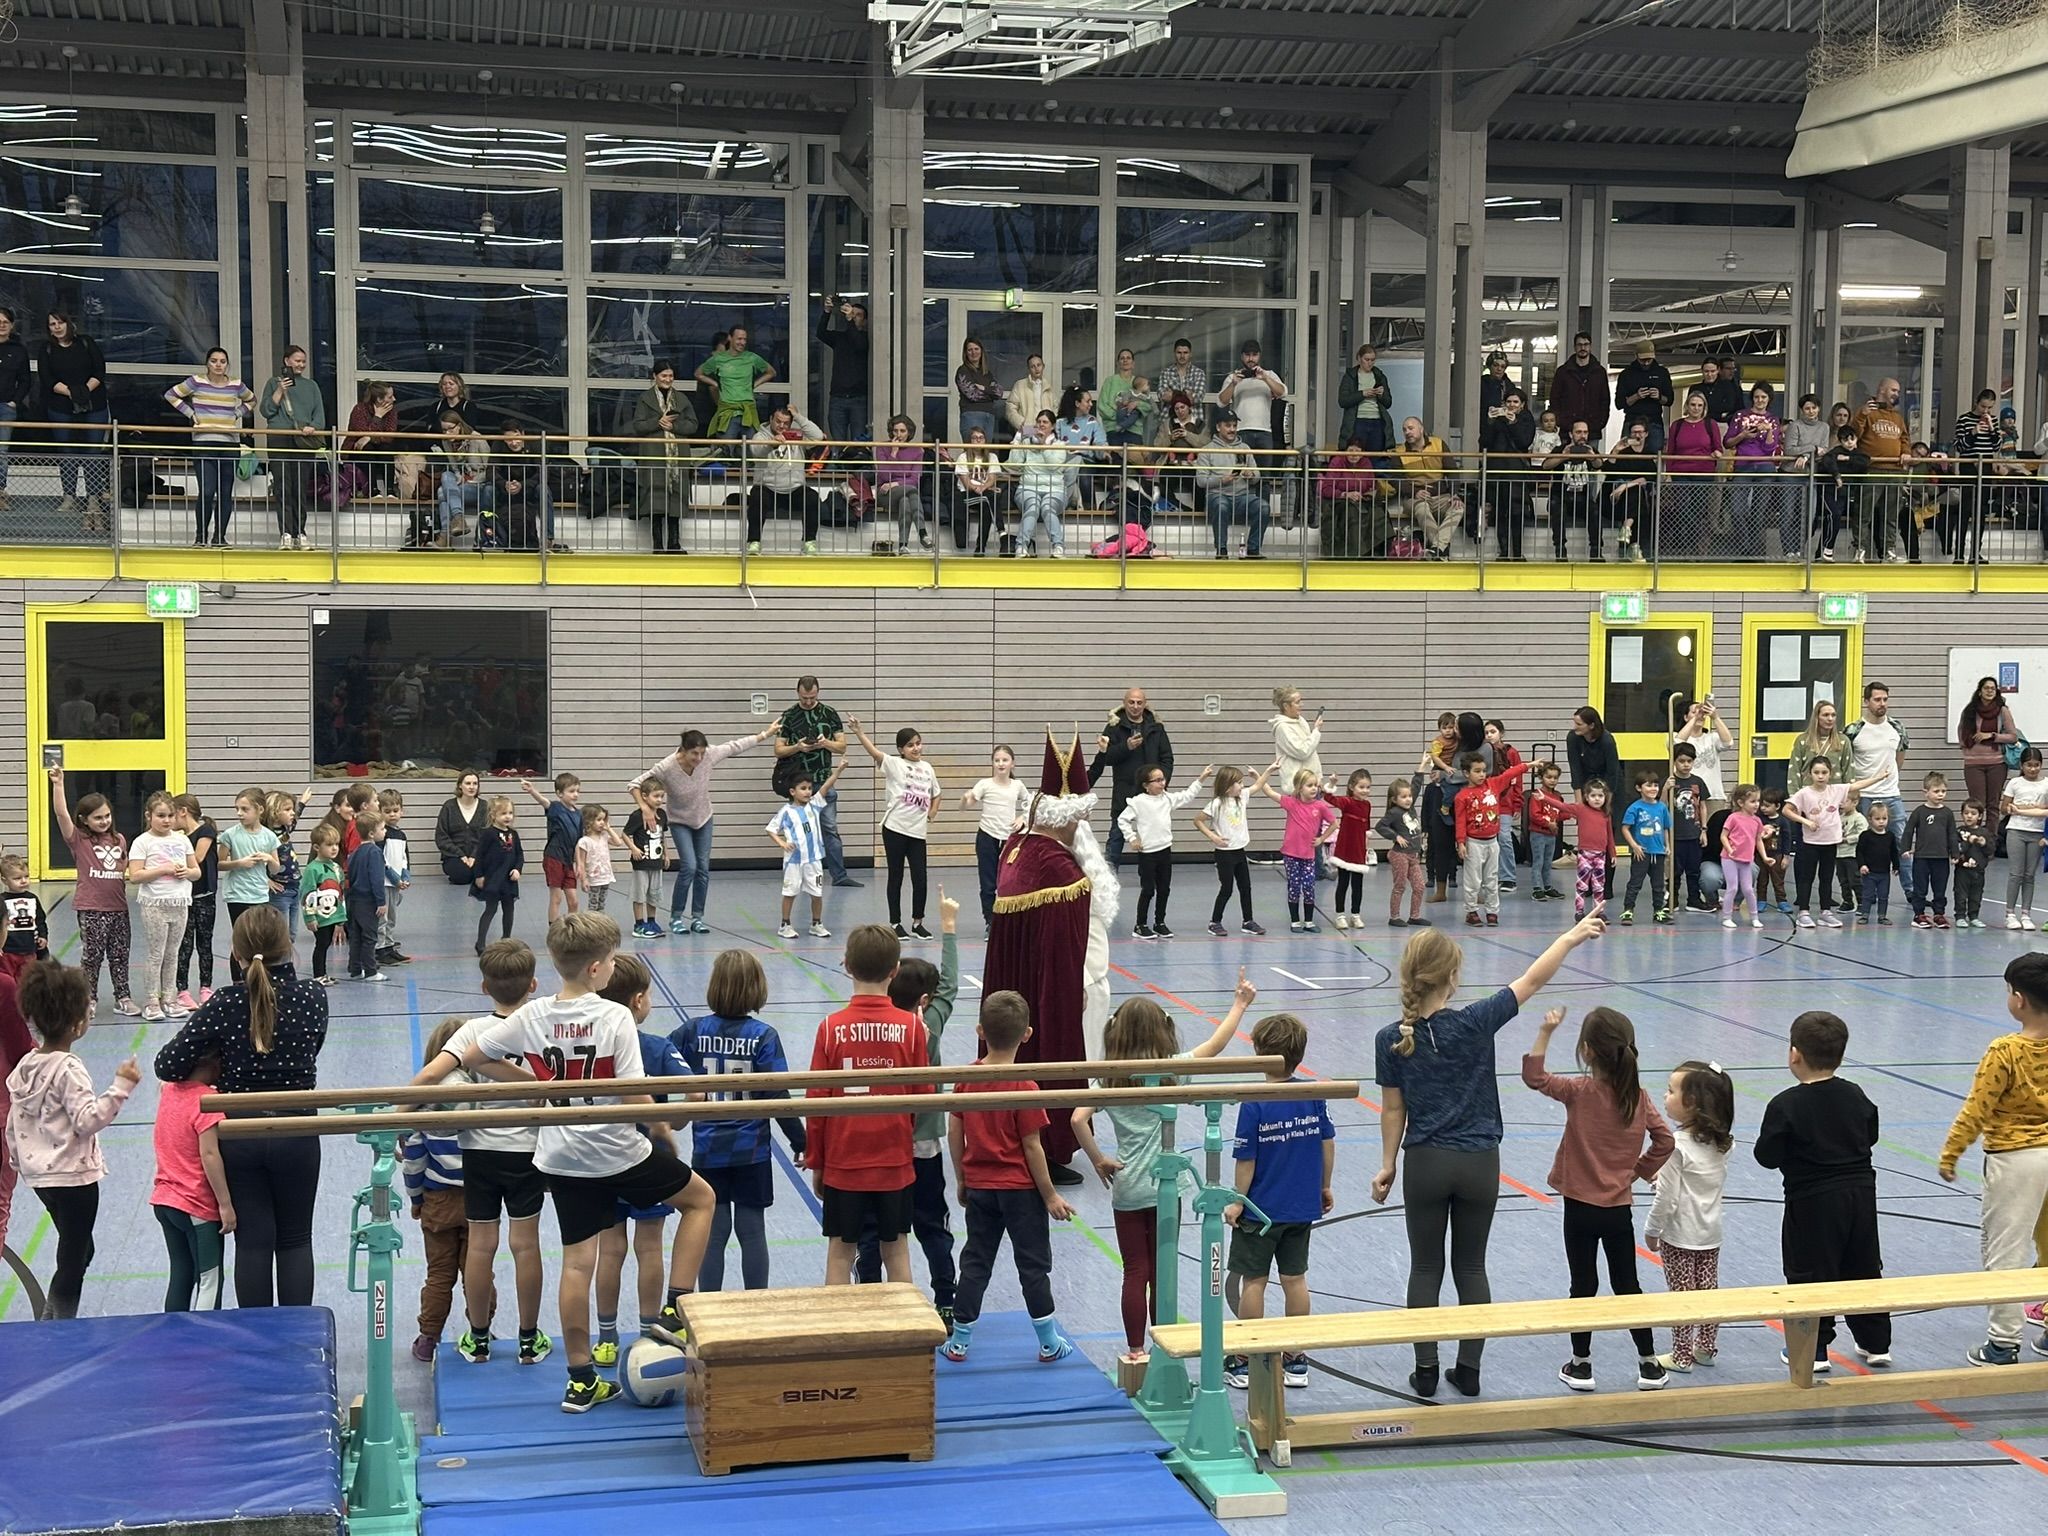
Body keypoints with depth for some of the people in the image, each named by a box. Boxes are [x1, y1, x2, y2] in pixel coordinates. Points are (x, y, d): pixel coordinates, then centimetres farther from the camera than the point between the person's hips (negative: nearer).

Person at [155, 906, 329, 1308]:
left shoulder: (225, 1004, -12)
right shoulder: (313, 997, -10)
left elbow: (168, 1066, -11)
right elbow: (308, 1051, 3)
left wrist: (214, 1053, 7)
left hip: (239, 1137, 0)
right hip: (296, 1136, 0)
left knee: (252, 1241, 9)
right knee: (295, 1240, 13)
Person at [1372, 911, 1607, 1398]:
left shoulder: (1391, 1040, -10)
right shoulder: (1475, 1023, -14)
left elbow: (1392, 1110, -2)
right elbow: (1531, 981, -5)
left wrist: (1387, 1167, 10)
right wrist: (1572, 937, 7)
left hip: (1425, 1165, 0)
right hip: (1479, 1164, 0)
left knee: (1425, 1268, 12)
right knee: (1471, 1267, 13)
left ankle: (1426, 1370, 15)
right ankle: (1469, 1369, 17)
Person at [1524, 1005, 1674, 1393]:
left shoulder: (1580, 1093, -15)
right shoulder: (1639, 1096, -5)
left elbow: (1534, 1076, -12)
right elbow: (1663, 1140, -4)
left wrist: (1546, 1032, -15)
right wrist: (1641, 1169, 9)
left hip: (1581, 1207, -3)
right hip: (1620, 1208, 3)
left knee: (1583, 1286, 8)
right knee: (1627, 1285, 14)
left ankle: (1581, 1365, 15)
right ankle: (1649, 1365, 17)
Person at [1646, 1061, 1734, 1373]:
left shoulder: (1677, 1145, -22)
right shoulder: (1720, 1142, -1)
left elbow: (1666, 1198, -19)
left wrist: (1652, 1230, -6)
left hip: (1679, 1234, -7)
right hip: (1711, 1232, 7)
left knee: (1681, 1294, 3)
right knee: (1708, 1290, 15)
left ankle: (1682, 1356, 11)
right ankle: (1705, 1348, 25)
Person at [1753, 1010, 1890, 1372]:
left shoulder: (1785, 1105, -16)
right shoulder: (1855, 1096, 0)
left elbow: (1767, 1156, -13)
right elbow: (1870, 1136, 13)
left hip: (1811, 1200, -5)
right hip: (1860, 1193, 5)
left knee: (1808, 1274, 5)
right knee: (1864, 1268, 16)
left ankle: (1814, 1349, 7)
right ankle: (1876, 1343, 24)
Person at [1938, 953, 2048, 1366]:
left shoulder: (2005, 1051, -19)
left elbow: (1976, 1110, -15)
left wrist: (1950, 1153, -5)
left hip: (2015, 1159, -6)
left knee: (2006, 1248, 3)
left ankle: (2003, 1343, 9)